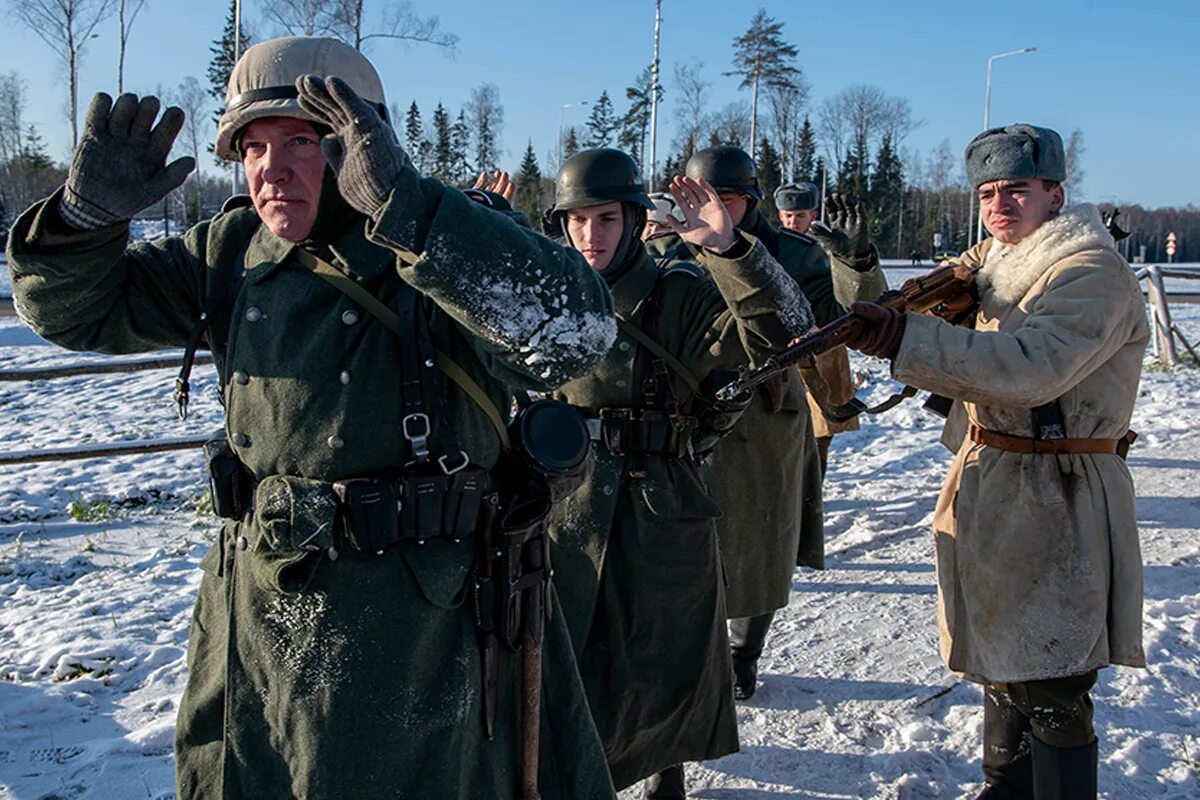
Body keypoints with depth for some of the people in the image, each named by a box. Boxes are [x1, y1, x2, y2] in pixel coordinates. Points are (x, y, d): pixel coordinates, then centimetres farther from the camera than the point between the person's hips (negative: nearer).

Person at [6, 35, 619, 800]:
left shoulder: (445, 258, -17)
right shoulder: (235, 254, 1)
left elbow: (576, 330, -36)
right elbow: (73, 309, 8)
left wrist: (401, 202, -39)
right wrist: (88, 211, -13)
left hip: (418, 634, -5)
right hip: (257, 623, 6)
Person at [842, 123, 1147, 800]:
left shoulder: (1094, 274, -15)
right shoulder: (992, 266, 13)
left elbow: (1032, 367, -30)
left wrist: (906, 339, -39)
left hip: (1057, 503, -8)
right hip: (993, 489, 9)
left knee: (1050, 693, -3)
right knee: (1002, 665, 21)